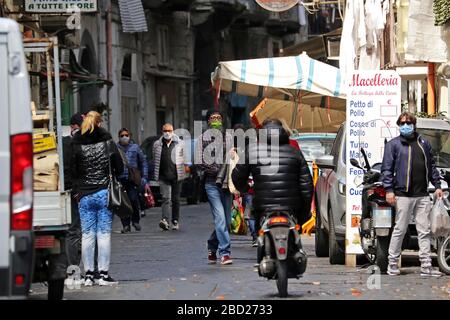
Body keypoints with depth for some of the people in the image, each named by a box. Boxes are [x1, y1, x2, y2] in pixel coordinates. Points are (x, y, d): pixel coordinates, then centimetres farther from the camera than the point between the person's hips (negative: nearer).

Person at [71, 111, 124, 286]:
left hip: (85, 196, 0)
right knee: (104, 234, 2)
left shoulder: (76, 146, -4)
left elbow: (73, 171, -1)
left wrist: (77, 191, 11)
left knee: (87, 235, 4)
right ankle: (104, 274, 0)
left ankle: (88, 274, 5)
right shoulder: (108, 143, -2)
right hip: (104, 194, 0)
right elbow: (120, 168, 2)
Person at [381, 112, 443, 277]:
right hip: (403, 195, -4)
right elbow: (387, 168, -1)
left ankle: (426, 266, 4)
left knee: (425, 231, 3)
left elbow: (432, 166, 21)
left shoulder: (424, 143, 16)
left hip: (422, 195, 4)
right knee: (400, 230, -2)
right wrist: (389, 190, -9)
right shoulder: (393, 144, 3)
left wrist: (437, 186, 14)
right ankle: (392, 264, 6)